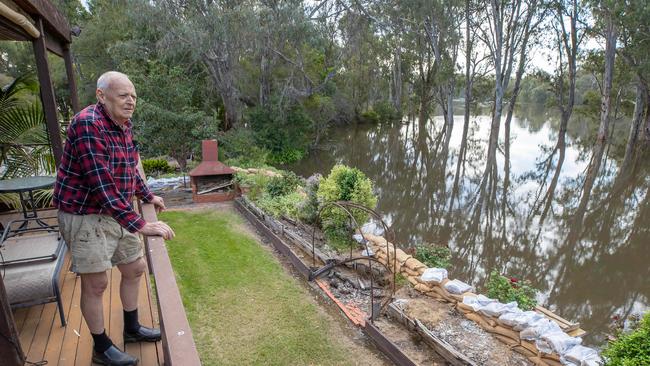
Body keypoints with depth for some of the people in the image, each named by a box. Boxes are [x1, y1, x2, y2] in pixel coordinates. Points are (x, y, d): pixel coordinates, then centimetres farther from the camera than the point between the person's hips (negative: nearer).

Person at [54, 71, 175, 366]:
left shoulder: (124, 125, 5)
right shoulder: (87, 123, -23)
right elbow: (101, 183, -31)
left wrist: (148, 197, 27)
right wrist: (139, 225, -34)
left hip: (118, 214, 9)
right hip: (85, 217, -8)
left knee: (135, 269, 17)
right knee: (96, 284, 5)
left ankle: (132, 328, 38)